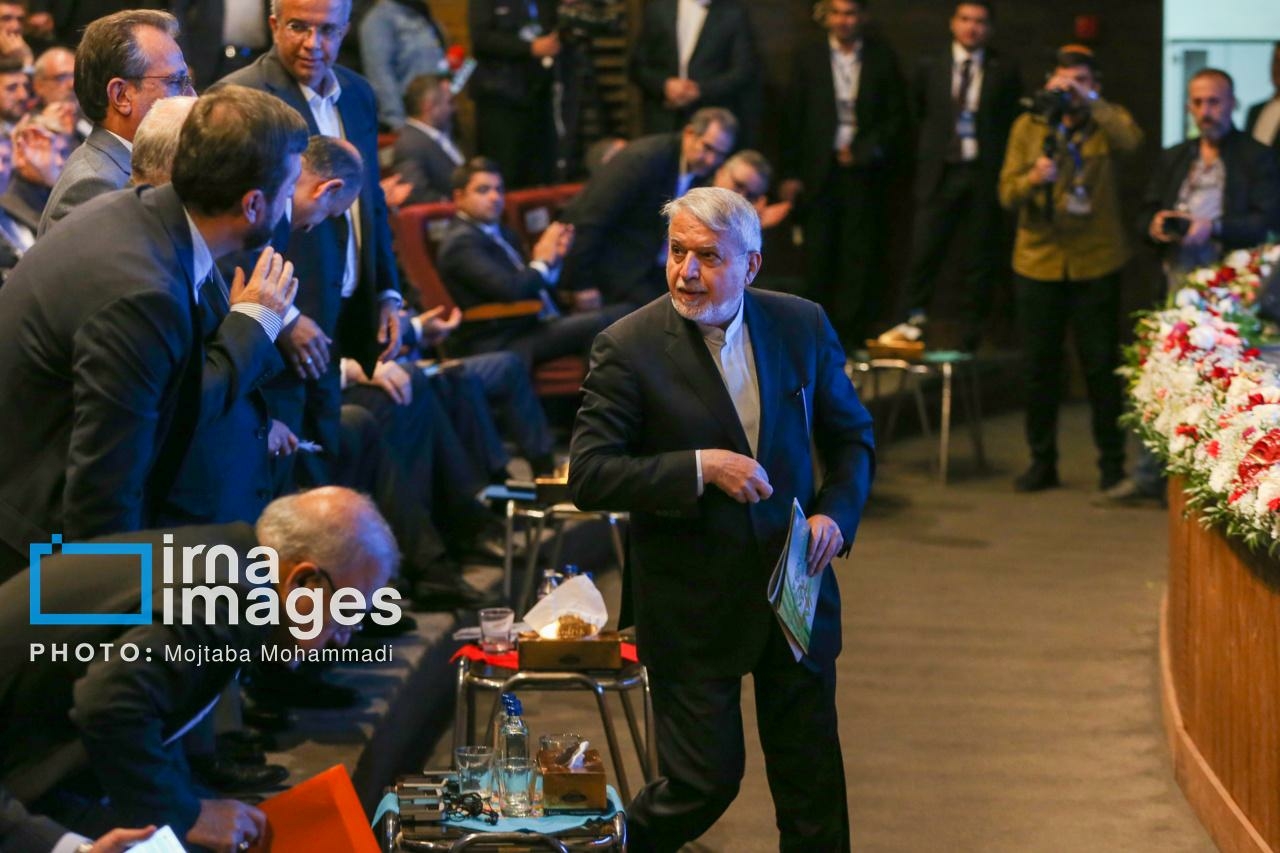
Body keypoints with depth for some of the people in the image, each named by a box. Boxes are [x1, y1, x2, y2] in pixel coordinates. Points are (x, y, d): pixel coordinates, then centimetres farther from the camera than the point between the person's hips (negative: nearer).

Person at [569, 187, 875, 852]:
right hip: (690, 605, -4)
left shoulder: (801, 325, 1)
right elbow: (588, 476, -16)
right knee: (706, 778, 1)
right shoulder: (629, 347, -12)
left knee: (812, 779, 10)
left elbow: (851, 438, 12)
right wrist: (699, 468, -24)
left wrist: (835, 513, -6)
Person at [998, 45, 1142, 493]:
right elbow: (1007, 194, 0)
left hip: (1096, 263, -2)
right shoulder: (1028, 126, 6)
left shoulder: (1106, 121, 3)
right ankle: (1042, 461, 17)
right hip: (1038, 262, 2)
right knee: (1039, 367, 6)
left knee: (1102, 367, 1)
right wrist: (1033, 179, -21)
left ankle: (1112, 462, 11)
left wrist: (1089, 101, -24)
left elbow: (1131, 140, -21)